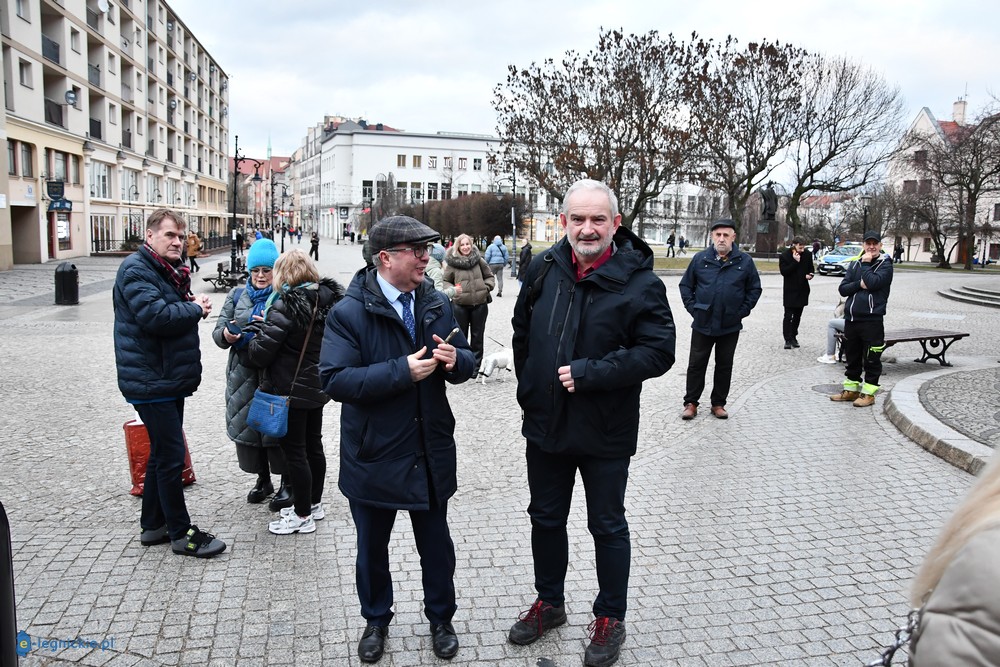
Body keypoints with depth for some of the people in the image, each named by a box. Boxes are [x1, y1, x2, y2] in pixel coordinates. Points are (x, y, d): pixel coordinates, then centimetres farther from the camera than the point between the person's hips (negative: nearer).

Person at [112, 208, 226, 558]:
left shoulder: (170, 270, 16)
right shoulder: (135, 270, -14)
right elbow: (155, 316, -28)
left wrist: (194, 306, -5)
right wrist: (195, 309, -13)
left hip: (171, 378, 10)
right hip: (151, 381, -10)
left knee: (162, 453, 17)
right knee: (171, 456, -3)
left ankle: (152, 526, 29)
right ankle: (181, 533, 8)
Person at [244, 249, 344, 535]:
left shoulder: (285, 305, -21)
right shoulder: (328, 299, 2)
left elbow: (260, 354, -21)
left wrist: (257, 332, 1)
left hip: (290, 390, -8)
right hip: (318, 386, 8)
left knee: (294, 452, 3)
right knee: (313, 445, 18)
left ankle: (303, 516, 12)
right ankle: (314, 504, 32)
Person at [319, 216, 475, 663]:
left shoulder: (437, 305, 1)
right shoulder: (349, 312, -14)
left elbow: (465, 364, 6)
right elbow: (334, 379, -23)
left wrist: (456, 360, -18)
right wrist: (402, 371, -29)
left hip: (431, 454, 3)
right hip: (374, 456, -3)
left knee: (436, 543, 18)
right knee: (372, 546, 18)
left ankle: (441, 618, 42)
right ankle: (376, 620, 44)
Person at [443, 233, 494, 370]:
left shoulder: (479, 260, 0)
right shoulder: (452, 263, -5)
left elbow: (490, 277, 13)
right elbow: (445, 281, 6)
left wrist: (486, 287, -5)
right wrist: (452, 289, -13)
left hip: (479, 304, 2)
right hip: (460, 304, -1)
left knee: (477, 336, 11)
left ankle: (476, 365, 22)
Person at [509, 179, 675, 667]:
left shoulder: (638, 281, -15)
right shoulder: (544, 269, -1)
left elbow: (658, 352, -19)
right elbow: (522, 334, 12)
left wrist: (587, 373, -23)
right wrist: (530, 390, 10)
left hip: (605, 434, -4)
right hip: (545, 425, 5)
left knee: (608, 527, 13)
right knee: (546, 518, 20)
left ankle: (611, 618, 35)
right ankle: (549, 603, 43)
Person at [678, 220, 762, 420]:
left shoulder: (745, 261, -1)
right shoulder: (700, 259, -1)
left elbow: (754, 289, 6)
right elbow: (686, 285, 6)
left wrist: (743, 311, -2)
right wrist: (693, 307, -3)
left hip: (730, 326, 1)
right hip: (702, 323, 0)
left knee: (724, 365, 10)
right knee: (696, 364, 5)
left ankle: (718, 403, 22)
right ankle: (691, 402, 15)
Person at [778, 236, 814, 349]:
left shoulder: (807, 254, 1)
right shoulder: (784, 256, -10)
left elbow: (811, 268, 15)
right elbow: (784, 272, -17)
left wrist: (810, 274, -7)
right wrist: (795, 261, -23)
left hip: (802, 290, 4)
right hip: (790, 290, -4)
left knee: (797, 315, 11)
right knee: (788, 316, -5)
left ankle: (793, 337, 22)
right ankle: (788, 339, -2)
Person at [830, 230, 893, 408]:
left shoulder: (885, 265, -2)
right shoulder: (854, 264, 12)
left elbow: (872, 283, -20)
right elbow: (843, 289, 5)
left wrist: (865, 263, -9)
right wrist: (859, 284, -12)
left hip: (872, 320, -5)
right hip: (851, 318, 5)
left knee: (871, 359, 1)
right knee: (852, 357, 14)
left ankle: (868, 393, 10)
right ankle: (851, 390, 25)